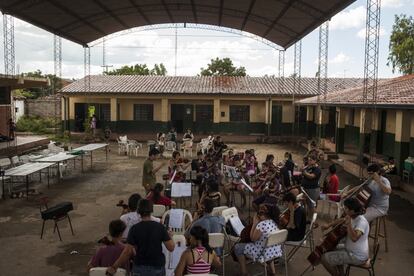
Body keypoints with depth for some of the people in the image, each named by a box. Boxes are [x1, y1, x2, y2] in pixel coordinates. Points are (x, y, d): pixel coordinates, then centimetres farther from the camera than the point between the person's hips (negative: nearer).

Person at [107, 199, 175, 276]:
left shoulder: (135, 229, -11)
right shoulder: (160, 227, -9)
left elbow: (127, 252, -13)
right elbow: (171, 248, -8)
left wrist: (114, 267, -2)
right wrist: (170, 236, 12)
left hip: (140, 268, 0)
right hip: (158, 268, 0)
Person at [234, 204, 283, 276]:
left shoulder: (261, 225, -27)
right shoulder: (274, 222, -2)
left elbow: (253, 239, -15)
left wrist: (254, 224, -11)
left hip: (265, 254, -8)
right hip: (276, 252, 8)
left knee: (237, 247, 5)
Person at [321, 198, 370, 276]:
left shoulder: (362, 221, -26)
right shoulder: (353, 218, 2)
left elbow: (354, 238, -41)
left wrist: (349, 224, -41)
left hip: (357, 257, -10)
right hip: (352, 251, 10)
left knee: (324, 258, -13)